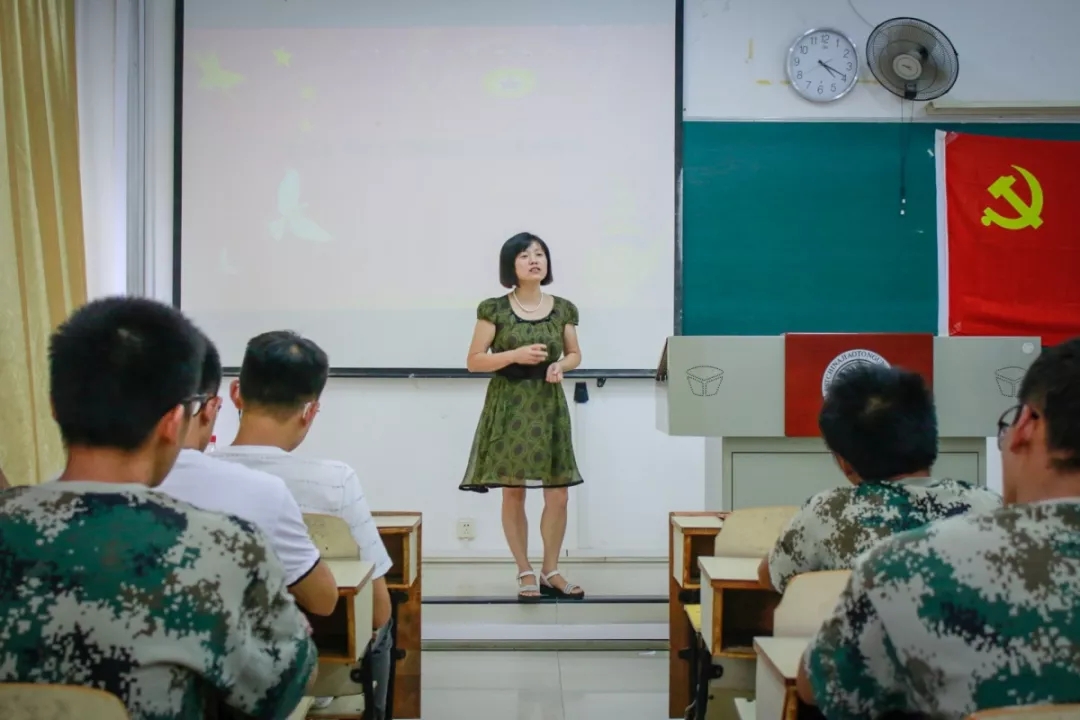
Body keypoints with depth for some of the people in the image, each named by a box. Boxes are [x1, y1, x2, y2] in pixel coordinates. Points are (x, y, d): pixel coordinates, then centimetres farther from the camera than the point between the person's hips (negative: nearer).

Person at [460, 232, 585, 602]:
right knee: (513, 493, 2)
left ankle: (550, 571, 19)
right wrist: (516, 354, -17)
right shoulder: (494, 310, -5)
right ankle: (525, 572, 17)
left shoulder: (563, 309, 3)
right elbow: (474, 361, -4)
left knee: (558, 494, 2)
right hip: (509, 406, -2)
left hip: (549, 405, 3)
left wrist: (561, 366, -8)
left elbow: (575, 354, 15)